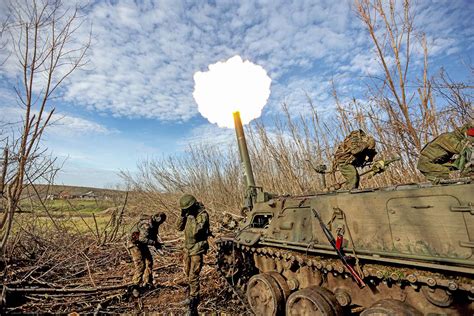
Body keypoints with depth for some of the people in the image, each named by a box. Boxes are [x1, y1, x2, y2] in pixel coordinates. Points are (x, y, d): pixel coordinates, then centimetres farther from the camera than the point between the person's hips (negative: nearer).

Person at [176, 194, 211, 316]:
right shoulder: (189, 214, 2)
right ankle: (191, 296, 40)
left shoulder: (203, 214, -21)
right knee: (188, 274, 21)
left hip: (197, 249, -8)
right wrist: (182, 215, -11)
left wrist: (191, 217, -26)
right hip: (187, 248, 8)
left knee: (193, 277, -6)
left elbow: (196, 231, -30)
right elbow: (179, 227, 2)